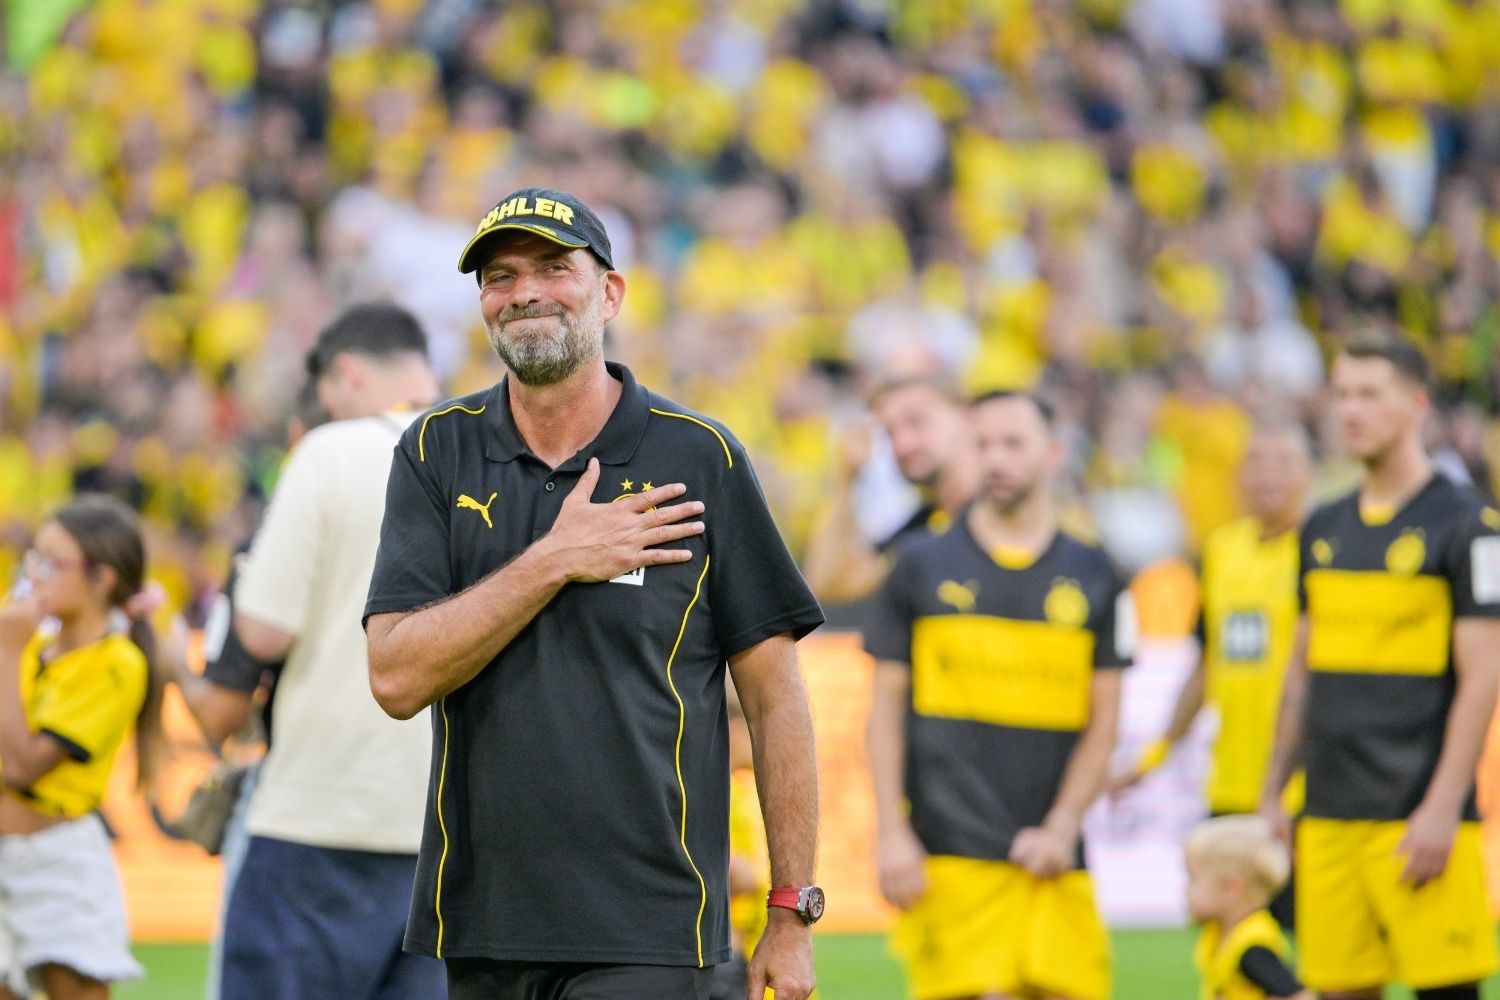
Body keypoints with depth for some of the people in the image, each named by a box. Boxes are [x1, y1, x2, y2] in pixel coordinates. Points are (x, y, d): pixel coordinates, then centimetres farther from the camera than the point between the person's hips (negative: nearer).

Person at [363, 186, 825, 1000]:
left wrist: (791, 912, -1)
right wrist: (553, 562, -11)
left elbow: (774, 700, 2)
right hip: (482, 931, 3)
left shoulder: (699, 458, 1)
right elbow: (397, 678, -5)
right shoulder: (437, 456, 6)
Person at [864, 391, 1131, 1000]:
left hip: (1050, 854, 2)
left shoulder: (1091, 578, 10)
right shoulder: (923, 567, 6)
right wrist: (891, 833, -4)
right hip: (951, 853, -2)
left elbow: (1102, 722, 10)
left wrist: (1062, 827, -3)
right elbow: (887, 709, 6)